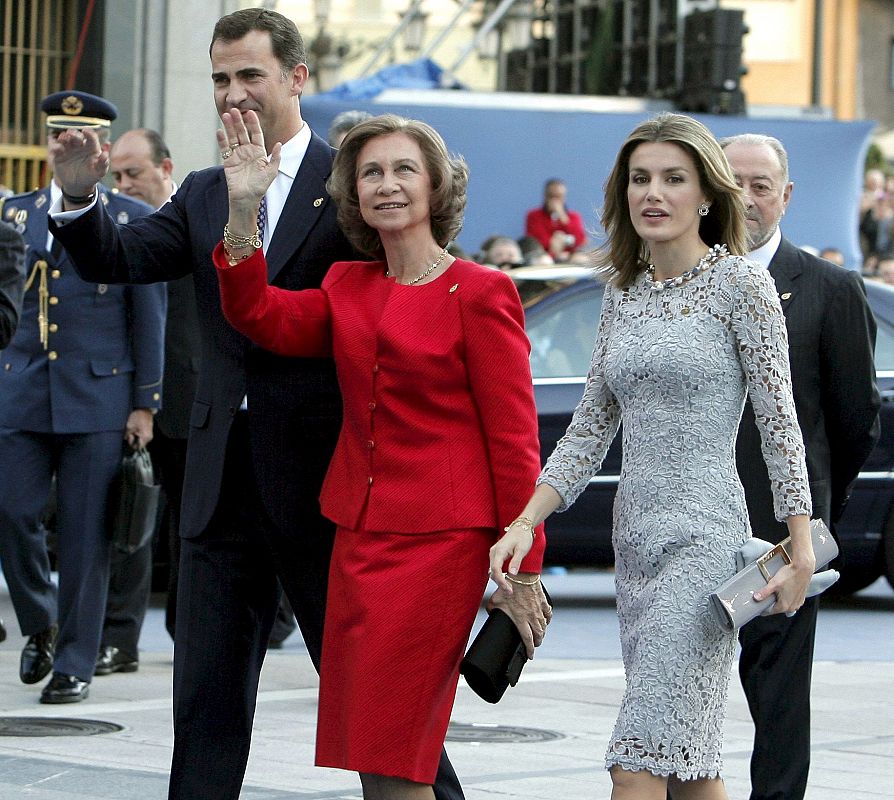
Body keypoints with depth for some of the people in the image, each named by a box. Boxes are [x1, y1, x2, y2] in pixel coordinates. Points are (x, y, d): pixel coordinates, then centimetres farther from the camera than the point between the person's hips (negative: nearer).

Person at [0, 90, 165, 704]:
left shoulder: (134, 220, 3)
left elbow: (150, 319, 2)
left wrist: (145, 404, -3)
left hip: (98, 398, -3)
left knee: (85, 535, -2)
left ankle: (75, 663, 7)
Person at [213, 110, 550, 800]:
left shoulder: (479, 292, -5)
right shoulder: (347, 287, 13)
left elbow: (513, 438, -7)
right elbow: (260, 317, -3)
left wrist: (523, 571, -9)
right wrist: (243, 208, -12)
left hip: (439, 538, -6)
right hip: (358, 533, 6)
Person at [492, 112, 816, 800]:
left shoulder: (741, 284, -5)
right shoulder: (623, 294, 13)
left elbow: (779, 421, -5)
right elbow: (590, 429, 14)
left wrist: (802, 552, -9)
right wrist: (524, 522, 3)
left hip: (705, 537, -7)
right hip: (636, 536, 7)